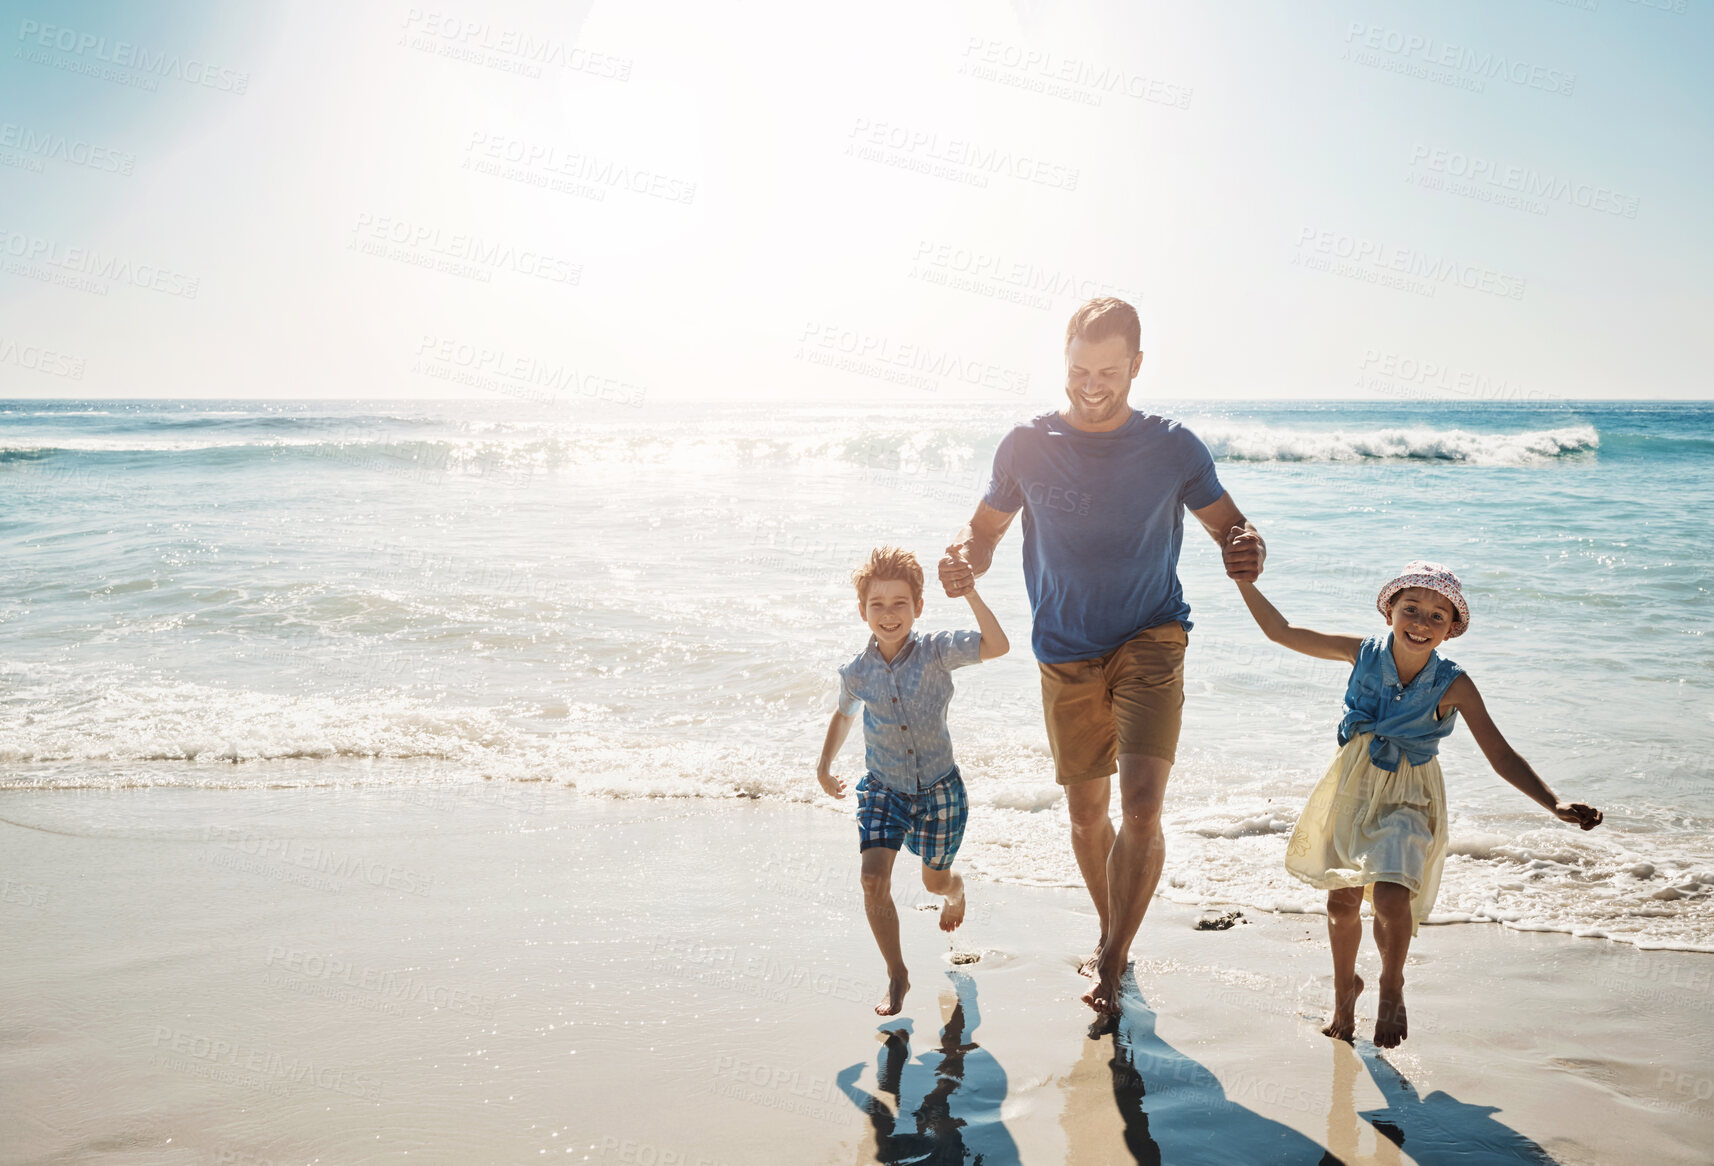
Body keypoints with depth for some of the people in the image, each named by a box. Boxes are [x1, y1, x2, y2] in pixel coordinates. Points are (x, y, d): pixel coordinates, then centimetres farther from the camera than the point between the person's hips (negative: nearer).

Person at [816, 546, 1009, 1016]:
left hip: (939, 788, -1)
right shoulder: (856, 673, -8)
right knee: (874, 878, -17)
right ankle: (897, 975, 1)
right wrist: (825, 765, 12)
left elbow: (997, 645, -32)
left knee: (935, 880, 18)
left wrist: (969, 593, -37)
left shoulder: (937, 651, -16)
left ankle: (957, 891, 58)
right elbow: (844, 714, 15)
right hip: (883, 789, 1)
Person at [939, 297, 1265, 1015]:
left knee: (1141, 806, -18)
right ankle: (1112, 935, 37)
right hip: (1066, 655, 2)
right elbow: (986, 528, 8)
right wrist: (964, 561, -16)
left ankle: (1111, 966, -4)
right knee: (1087, 815, 13)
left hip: (1150, 641, -2)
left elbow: (1228, 525, 3)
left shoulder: (1172, 447, -5)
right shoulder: (1027, 446, -3)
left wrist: (1246, 551, -21)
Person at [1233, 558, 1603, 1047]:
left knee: (1391, 895, -22)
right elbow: (1281, 631, -3)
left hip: (1407, 798, -3)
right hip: (1354, 787, 3)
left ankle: (1392, 986, 9)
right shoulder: (1363, 653, -11)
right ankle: (1345, 987, 39)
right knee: (1341, 900, 10)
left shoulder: (1452, 686, -16)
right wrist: (1243, 578, -7)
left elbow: (1502, 757, -15)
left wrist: (1554, 804, -25)